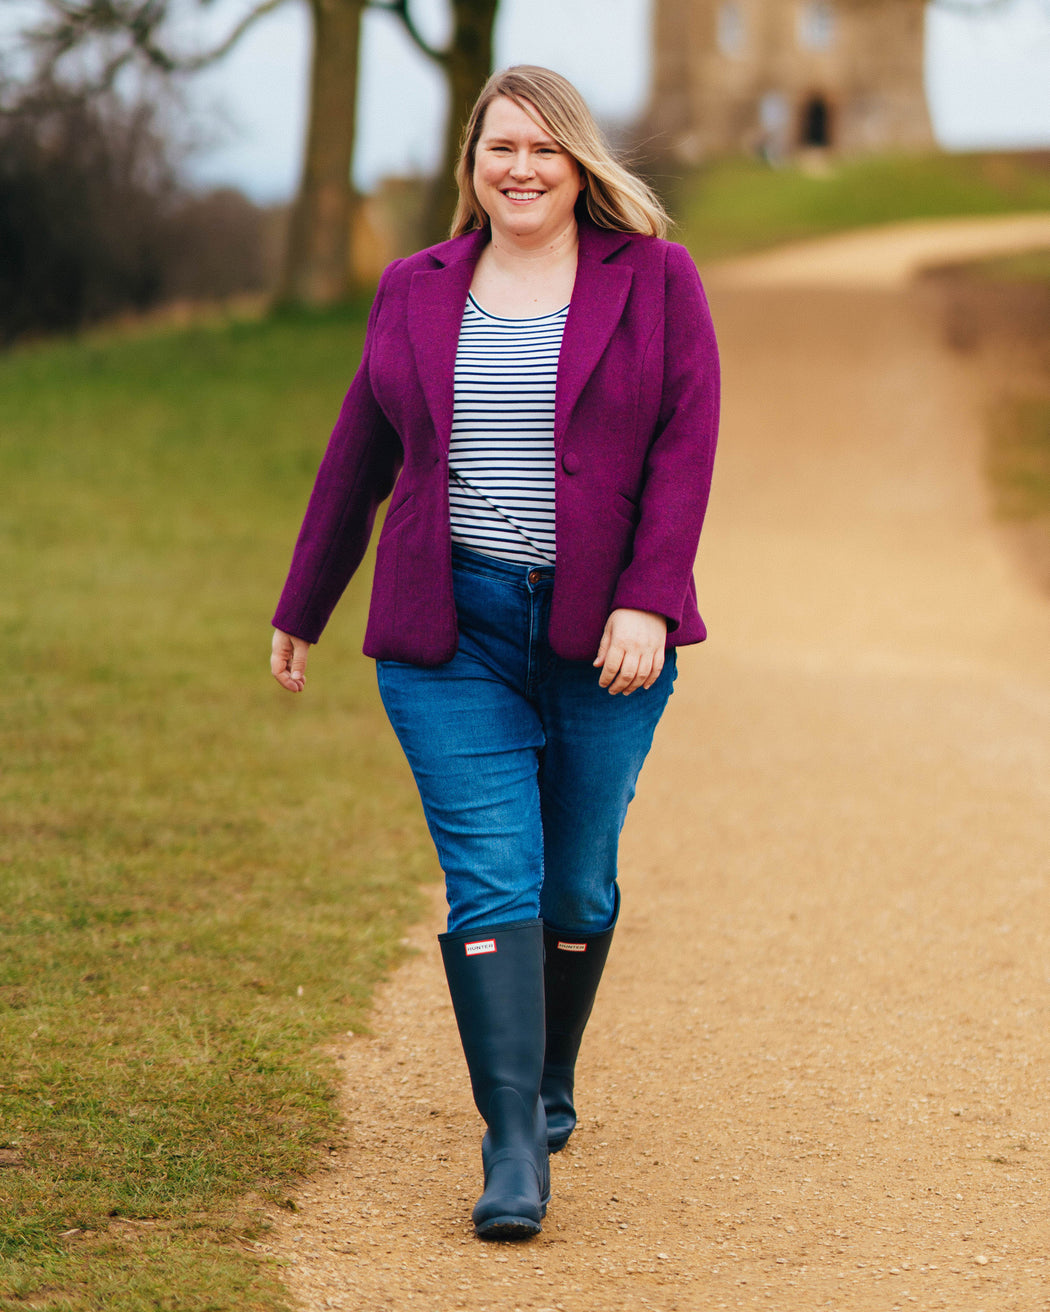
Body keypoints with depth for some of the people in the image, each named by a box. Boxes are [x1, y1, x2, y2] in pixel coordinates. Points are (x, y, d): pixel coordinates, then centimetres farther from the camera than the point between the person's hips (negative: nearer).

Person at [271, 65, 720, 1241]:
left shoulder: (654, 280, 2)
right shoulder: (416, 292, 8)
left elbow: (685, 449, -5)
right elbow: (359, 458, 16)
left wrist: (645, 604, -16)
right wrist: (301, 609, 21)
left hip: (600, 636, 0)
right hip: (453, 633, 1)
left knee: (577, 880, 9)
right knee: (490, 874, -10)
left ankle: (549, 1088, 32)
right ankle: (513, 1147, -13)